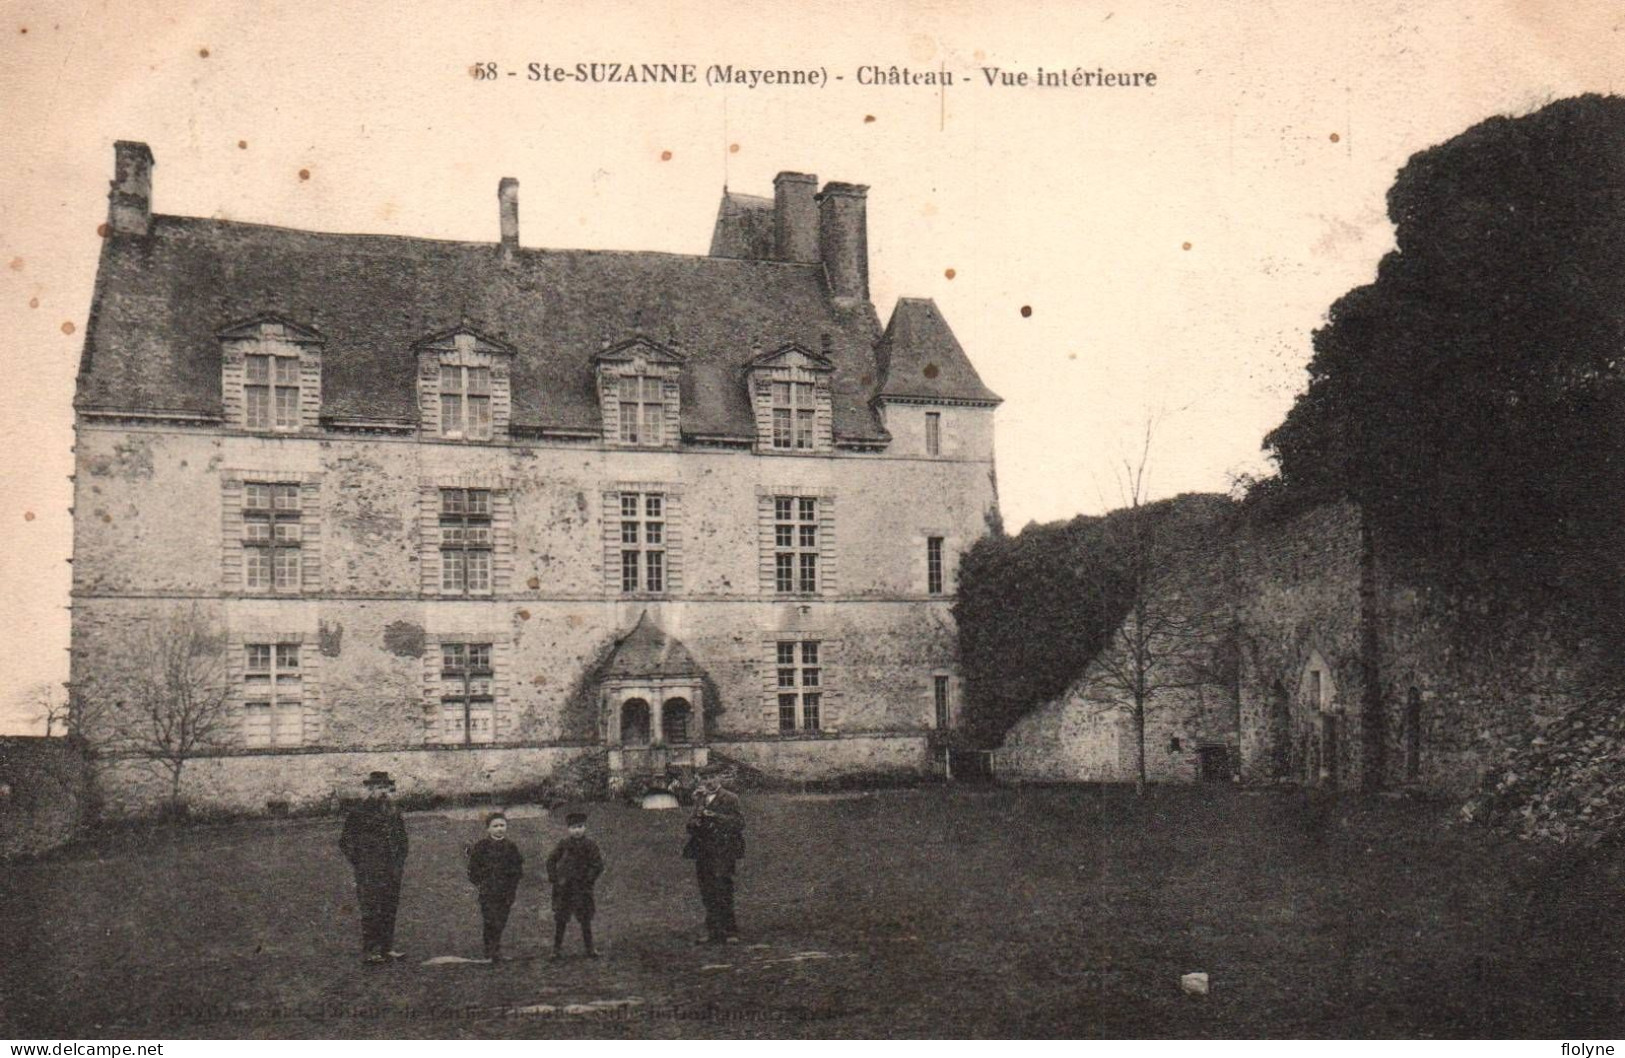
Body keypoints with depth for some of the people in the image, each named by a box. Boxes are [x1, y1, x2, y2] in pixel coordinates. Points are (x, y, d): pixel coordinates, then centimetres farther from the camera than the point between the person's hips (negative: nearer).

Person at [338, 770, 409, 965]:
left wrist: (400, 860, 12)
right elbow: (346, 842, -2)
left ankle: (387, 948, 16)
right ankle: (368, 951, -2)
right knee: (371, 911, -7)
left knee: (390, 910, 8)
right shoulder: (358, 813, -4)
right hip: (369, 874, -6)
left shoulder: (394, 812, 14)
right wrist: (359, 863, -7)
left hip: (392, 871, 6)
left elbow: (402, 838, 24)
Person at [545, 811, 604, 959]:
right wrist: (554, 878, 0)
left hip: (582, 887, -1)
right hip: (563, 888, 1)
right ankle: (557, 949, 14)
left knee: (585, 919, 4)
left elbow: (598, 865, -3)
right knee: (560, 919, 4)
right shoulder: (563, 844, 2)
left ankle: (589, 948, 12)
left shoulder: (590, 845, -2)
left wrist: (588, 879, -10)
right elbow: (551, 860, 10)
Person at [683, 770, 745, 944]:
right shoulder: (700, 798, 14)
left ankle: (729, 932, -4)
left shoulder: (729, 799, -4)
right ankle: (713, 932, 15)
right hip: (702, 850, 6)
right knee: (707, 895, 8)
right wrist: (695, 821, -4)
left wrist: (714, 816, -17)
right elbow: (692, 823, 20)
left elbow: (738, 822, -11)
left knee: (723, 892, -11)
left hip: (722, 851, -6)